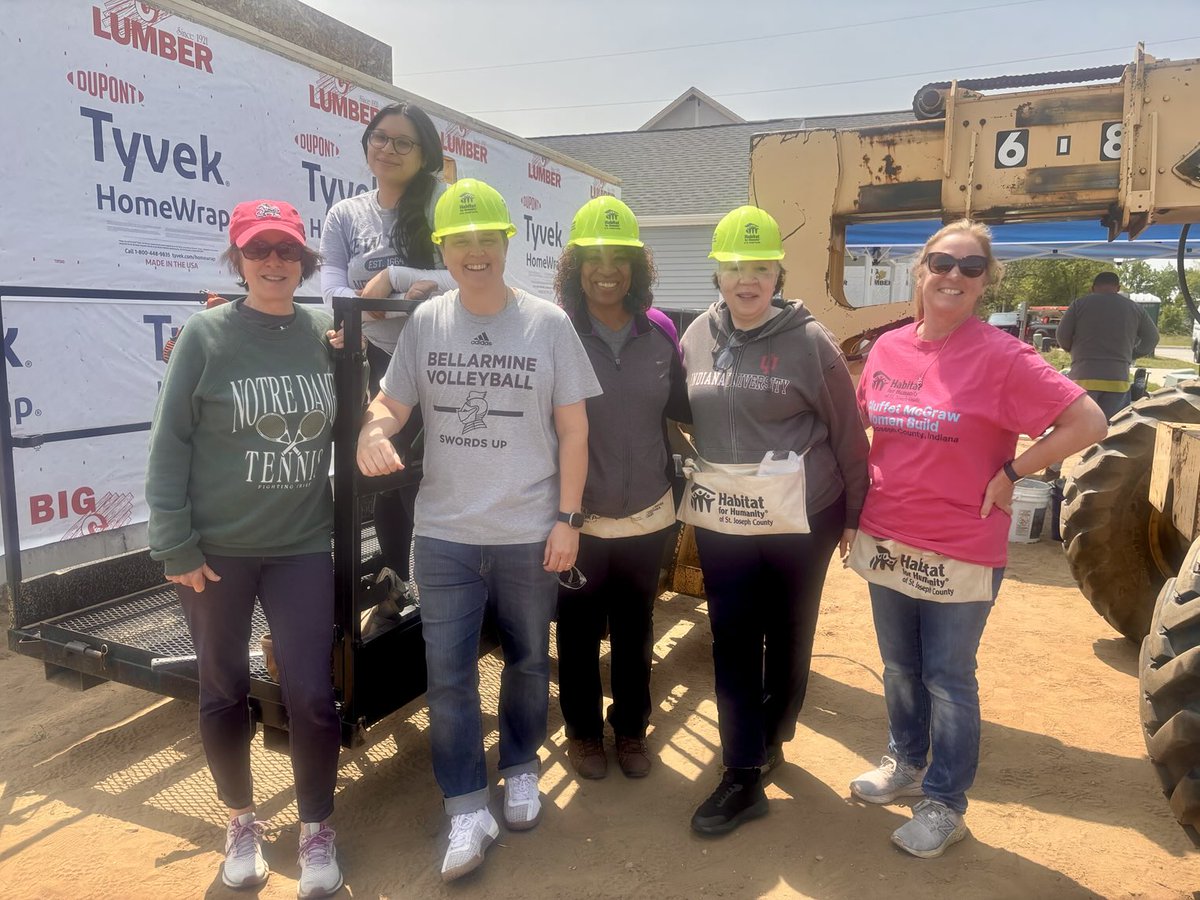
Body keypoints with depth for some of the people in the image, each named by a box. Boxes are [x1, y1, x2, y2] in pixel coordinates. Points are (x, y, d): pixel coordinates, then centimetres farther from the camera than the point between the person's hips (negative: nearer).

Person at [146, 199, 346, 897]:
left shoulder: (325, 333, 1)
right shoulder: (206, 335, -6)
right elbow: (170, 443, -6)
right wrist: (175, 544, -8)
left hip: (302, 546, 1)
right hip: (216, 551, -1)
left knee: (312, 694, 1)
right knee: (225, 693, 13)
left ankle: (317, 830, 23)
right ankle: (243, 822, 36)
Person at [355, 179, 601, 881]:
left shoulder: (548, 322, -3)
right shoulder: (425, 322, 1)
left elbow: (573, 429, -2)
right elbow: (392, 402, 6)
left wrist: (568, 518, -6)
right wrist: (374, 430, -19)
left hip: (529, 535, -1)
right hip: (445, 535, 1)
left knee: (528, 663, 16)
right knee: (448, 675, 5)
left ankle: (522, 769, 41)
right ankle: (468, 812, 22)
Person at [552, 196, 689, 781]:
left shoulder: (659, 332, -2)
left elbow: (682, 407, 8)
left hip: (647, 517, 3)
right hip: (578, 520, -2)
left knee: (635, 633, 19)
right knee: (578, 634, 15)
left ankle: (631, 728, 41)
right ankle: (583, 731, 38)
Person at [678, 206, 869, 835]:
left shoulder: (808, 340, -8)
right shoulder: (697, 337, 4)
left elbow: (847, 433, -4)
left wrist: (855, 512, 0)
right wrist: (697, 482, 11)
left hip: (799, 516, -3)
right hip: (721, 518, 3)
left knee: (787, 635, 12)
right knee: (732, 642, 5)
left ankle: (771, 737, 35)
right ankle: (743, 776, 15)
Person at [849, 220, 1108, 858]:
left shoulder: (1000, 356, -14)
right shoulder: (888, 348, 2)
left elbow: (1087, 423, -15)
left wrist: (1010, 474, -13)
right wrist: (860, 502, 10)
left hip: (960, 553, -5)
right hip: (886, 542, 5)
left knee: (947, 680, 9)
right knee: (900, 668, 21)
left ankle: (945, 804, 27)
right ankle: (906, 763, 43)